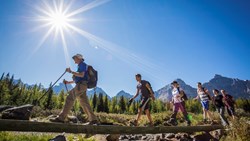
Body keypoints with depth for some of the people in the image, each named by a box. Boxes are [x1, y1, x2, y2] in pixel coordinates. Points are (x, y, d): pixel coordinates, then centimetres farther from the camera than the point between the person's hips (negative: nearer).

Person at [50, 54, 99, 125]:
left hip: (81, 85, -10)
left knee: (69, 98, -13)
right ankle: (93, 119, 5)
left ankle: (61, 117, -13)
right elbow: (77, 79, 29)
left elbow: (82, 75, -16)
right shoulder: (80, 66, 30)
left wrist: (71, 72, -12)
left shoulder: (82, 64, 1)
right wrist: (68, 82, 20)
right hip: (81, 85, 10)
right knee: (84, 103, 5)